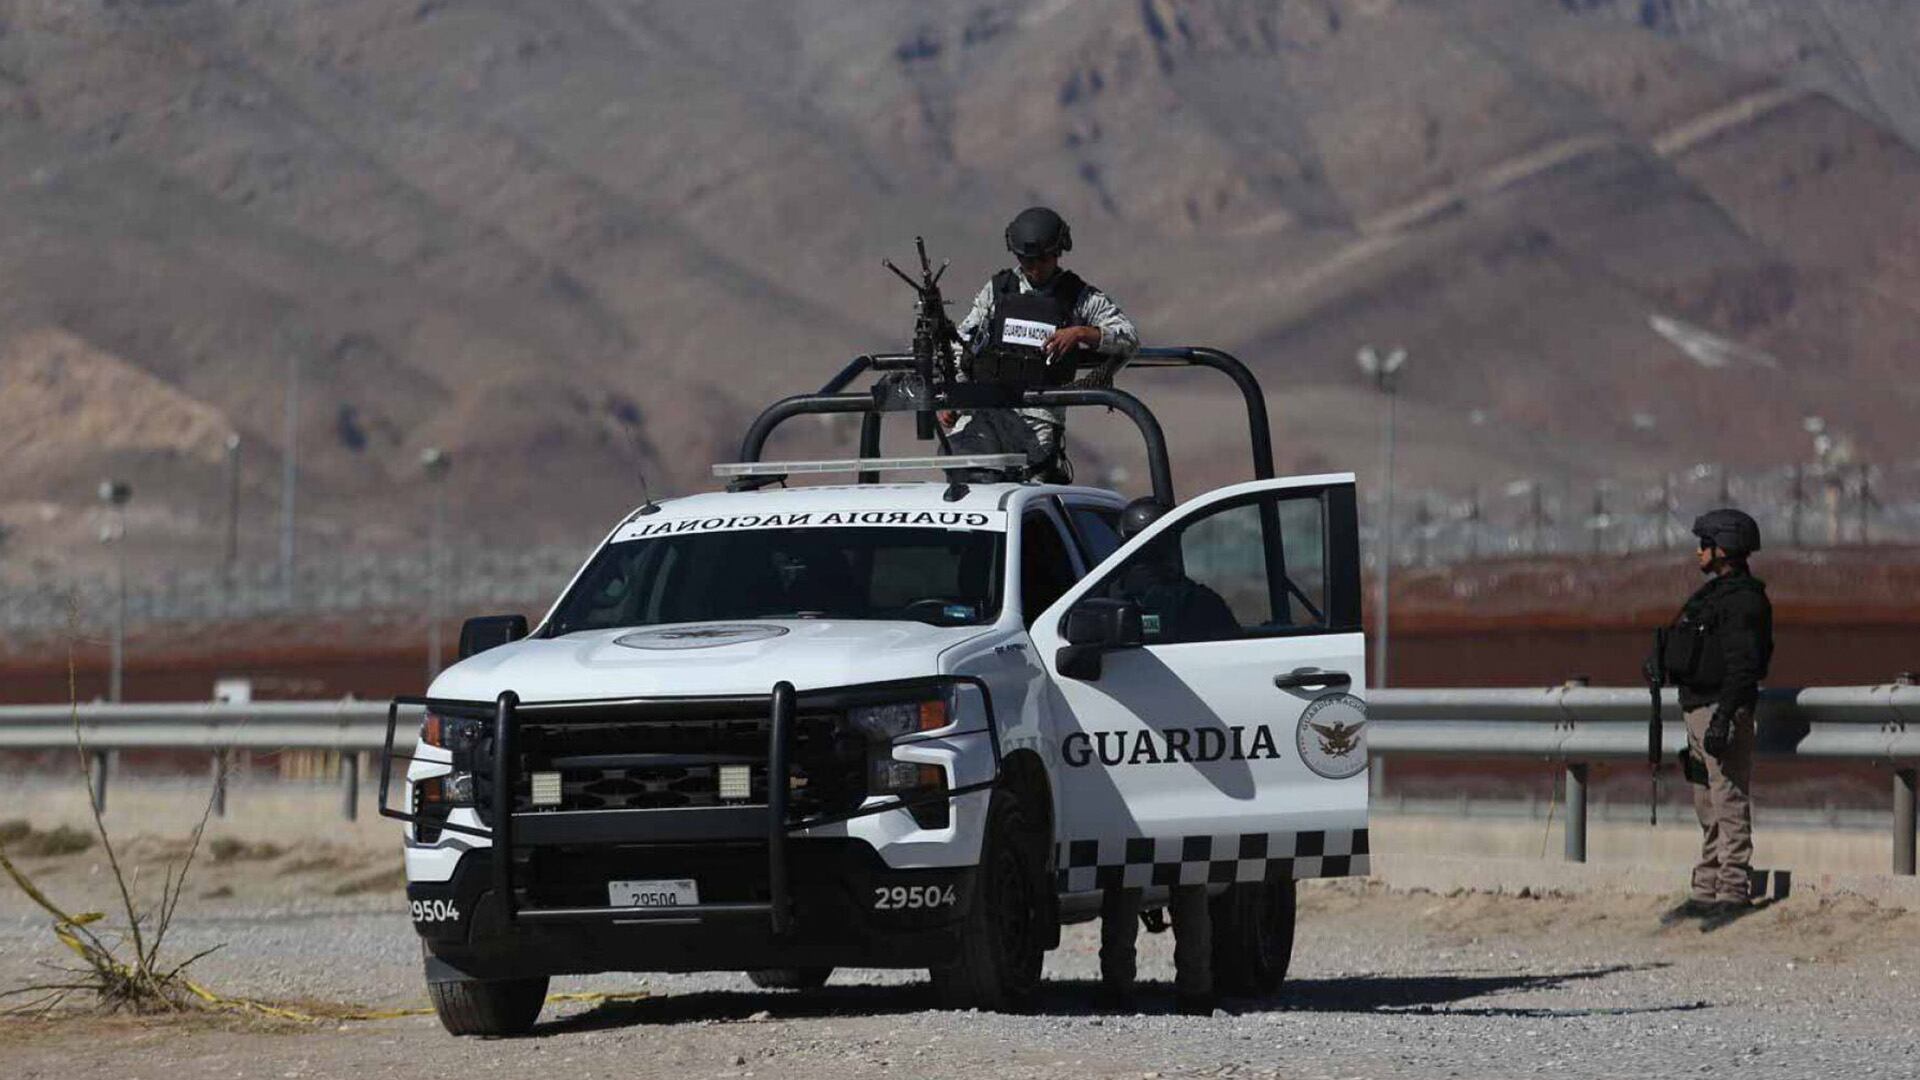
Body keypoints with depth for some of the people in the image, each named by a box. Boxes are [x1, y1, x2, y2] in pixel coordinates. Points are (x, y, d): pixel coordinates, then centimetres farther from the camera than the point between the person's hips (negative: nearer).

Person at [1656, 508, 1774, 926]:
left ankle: (1732, 894, -10)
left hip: (1722, 709, -11)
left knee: (1729, 805, -9)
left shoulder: (1743, 600, -14)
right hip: (1698, 709, 11)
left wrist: (1722, 718, -27)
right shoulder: (1713, 594, 18)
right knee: (1709, 810, 13)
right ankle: (1706, 894, 17)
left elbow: (1743, 665, -22)